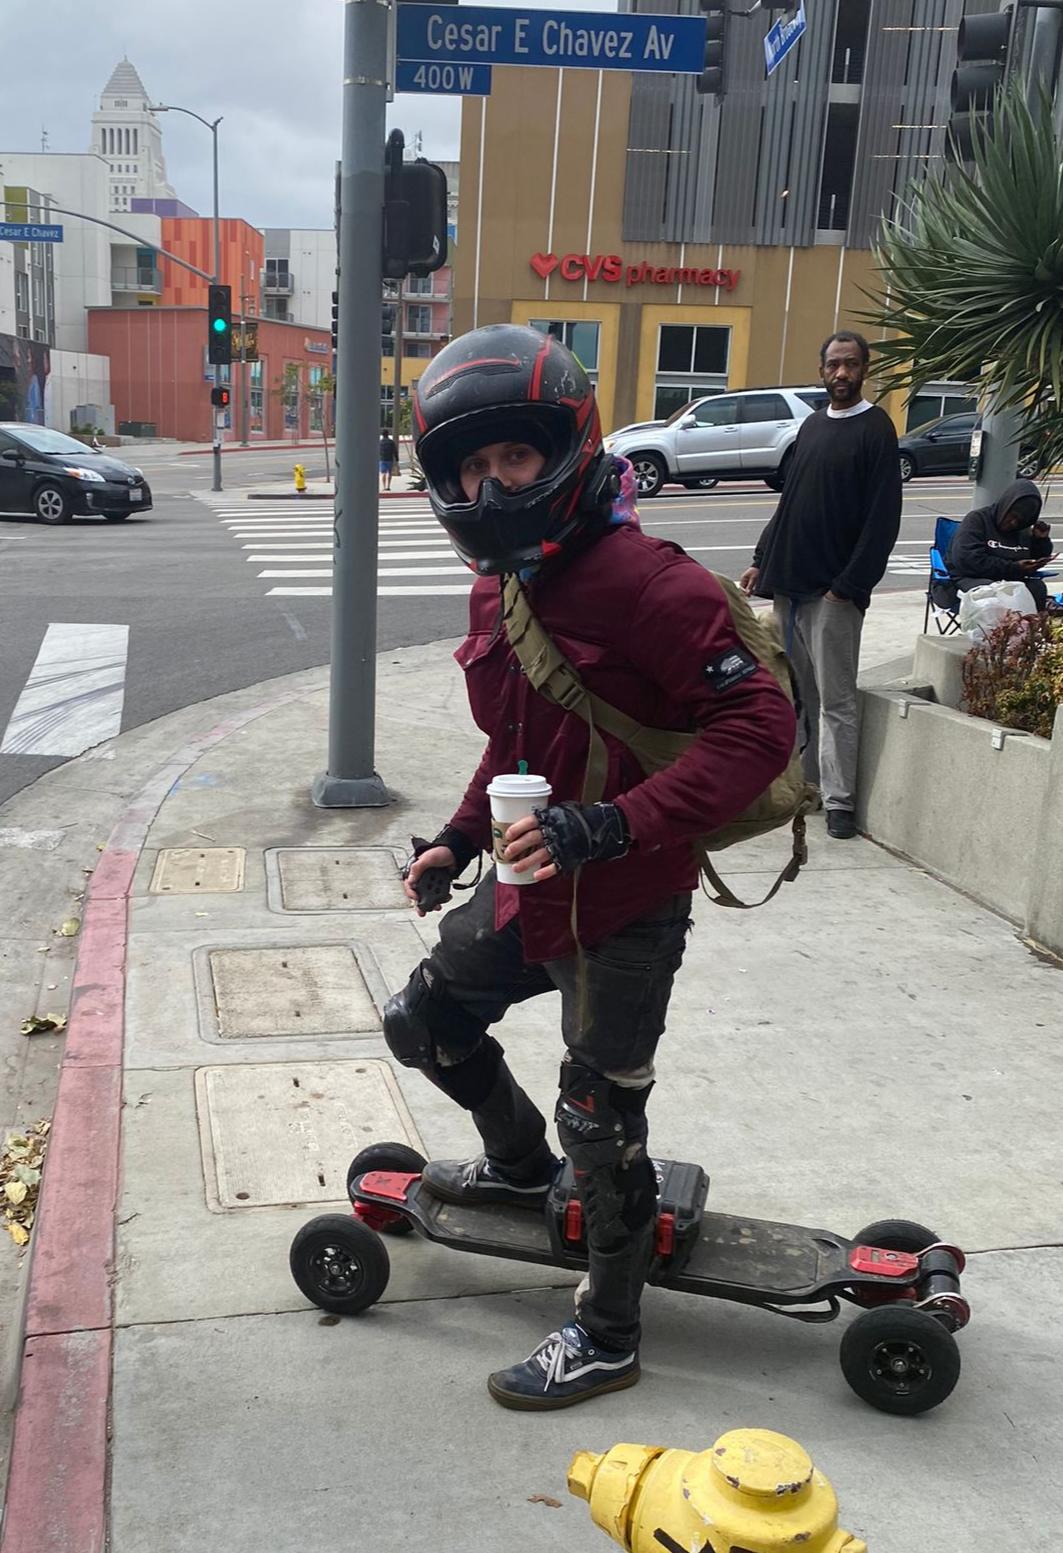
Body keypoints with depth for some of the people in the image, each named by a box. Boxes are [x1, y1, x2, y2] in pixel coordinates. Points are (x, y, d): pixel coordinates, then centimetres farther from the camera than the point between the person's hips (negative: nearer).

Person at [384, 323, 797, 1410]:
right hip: (526, 891, 9)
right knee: (424, 1022, 22)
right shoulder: (497, 586, 4)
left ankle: (606, 1339, 28)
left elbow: (760, 727, -28)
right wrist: (463, 836, 15)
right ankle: (519, 1166, 49)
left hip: (623, 911, -8)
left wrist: (610, 825, -33)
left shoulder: (644, 582, -24)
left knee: (600, 1121, 5)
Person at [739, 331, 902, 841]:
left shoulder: (875, 430, -5)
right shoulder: (812, 424, 16)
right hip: (789, 581, 7)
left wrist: (849, 584, -16)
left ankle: (838, 802, 1)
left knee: (834, 699, -4)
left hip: (834, 591, -7)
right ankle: (802, 781, 24)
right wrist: (763, 561, 14)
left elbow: (883, 518, -12)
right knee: (796, 691, 12)